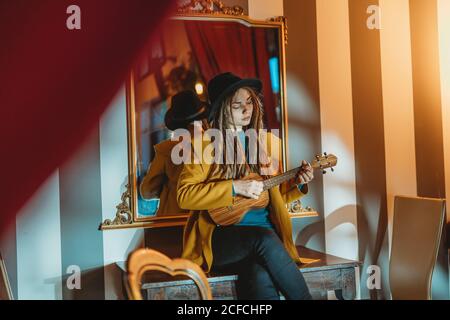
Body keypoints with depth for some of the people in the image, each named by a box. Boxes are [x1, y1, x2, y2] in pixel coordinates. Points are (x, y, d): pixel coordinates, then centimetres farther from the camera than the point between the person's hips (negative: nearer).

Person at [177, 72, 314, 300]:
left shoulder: (265, 142, 16)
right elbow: (184, 195, -9)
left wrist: (297, 183, 4)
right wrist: (235, 187, -16)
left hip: (264, 234, 3)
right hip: (218, 238, -3)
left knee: (261, 277, -32)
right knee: (264, 238, -34)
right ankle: (303, 297, -20)